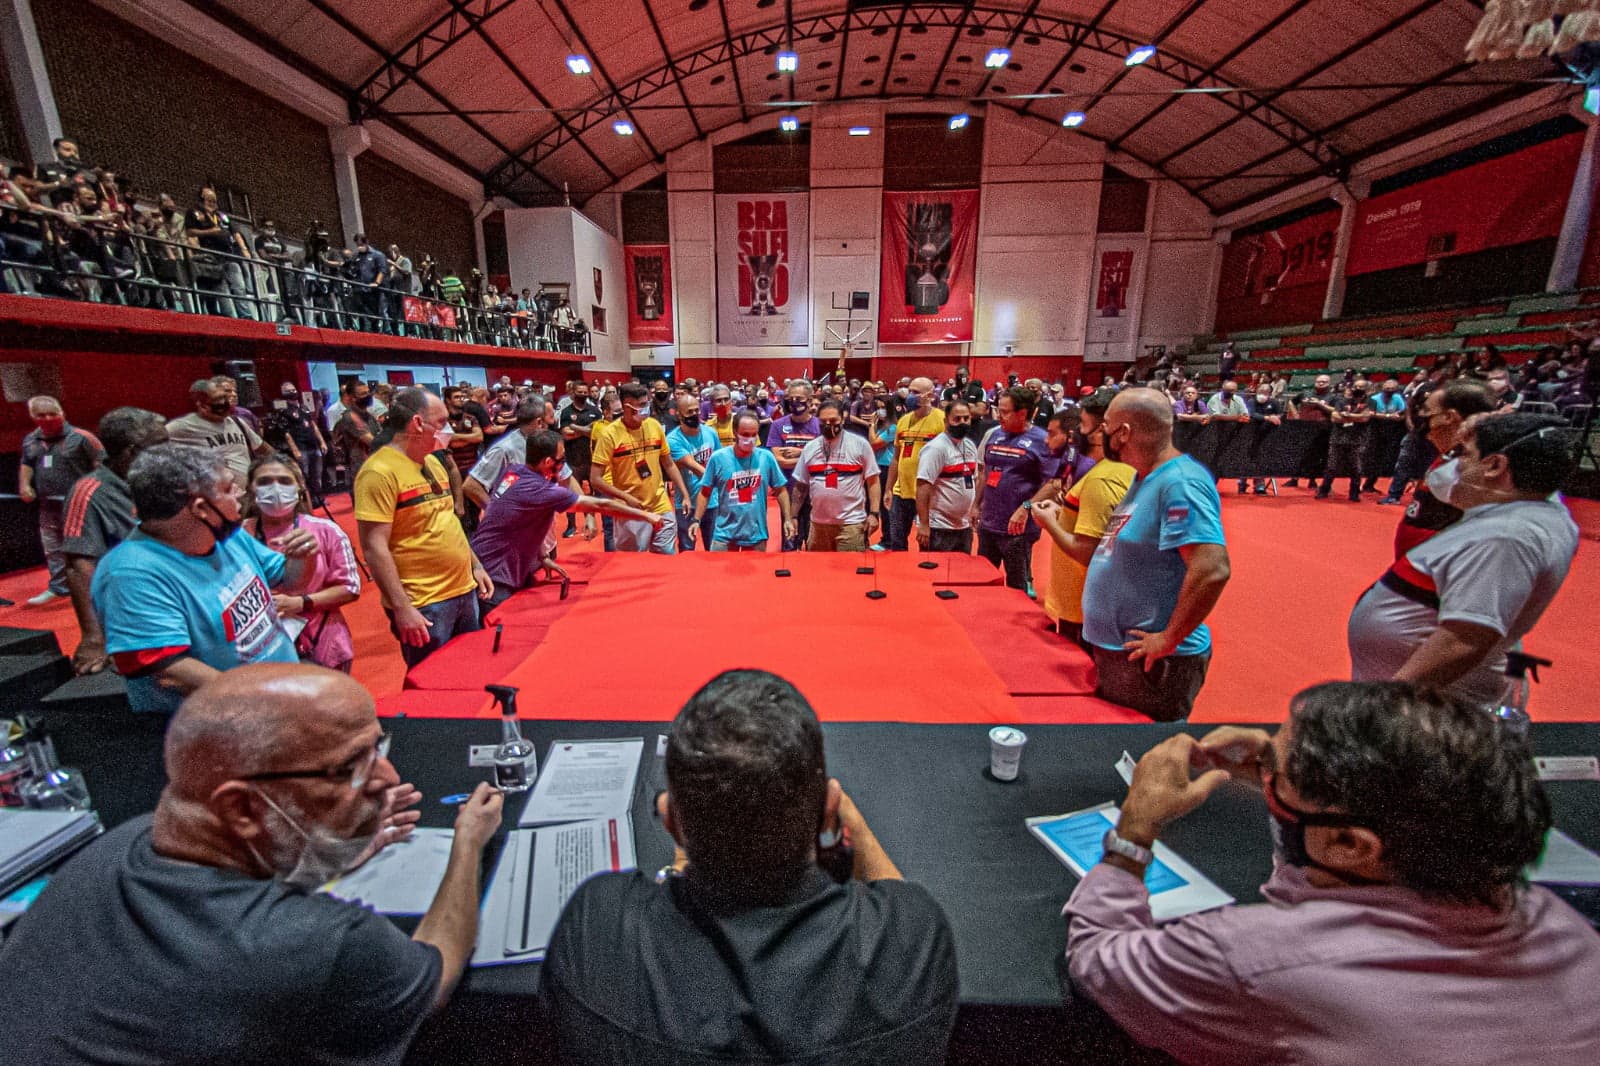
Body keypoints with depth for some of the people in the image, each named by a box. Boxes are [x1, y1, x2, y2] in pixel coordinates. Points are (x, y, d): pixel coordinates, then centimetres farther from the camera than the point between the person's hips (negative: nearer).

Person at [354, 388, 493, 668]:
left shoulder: (432, 462, 10)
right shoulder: (380, 472, -16)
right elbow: (374, 547, -19)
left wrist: (475, 566, 16)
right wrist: (401, 609, -20)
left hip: (465, 591, 8)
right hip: (423, 606, -8)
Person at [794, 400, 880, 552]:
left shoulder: (860, 444, -3)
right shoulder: (810, 448, 7)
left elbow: (872, 481, -1)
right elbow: (801, 486, 12)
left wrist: (874, 513, -9)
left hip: (851, 522, -4)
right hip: (818, 522, 4)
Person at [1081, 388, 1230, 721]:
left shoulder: (1180, 483, -22)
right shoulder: (1147, 478, 8)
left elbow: (1212, 569, -30)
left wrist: (1169, 639, -23)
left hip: (1151, 662, -9)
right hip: (1118, 651, 9)